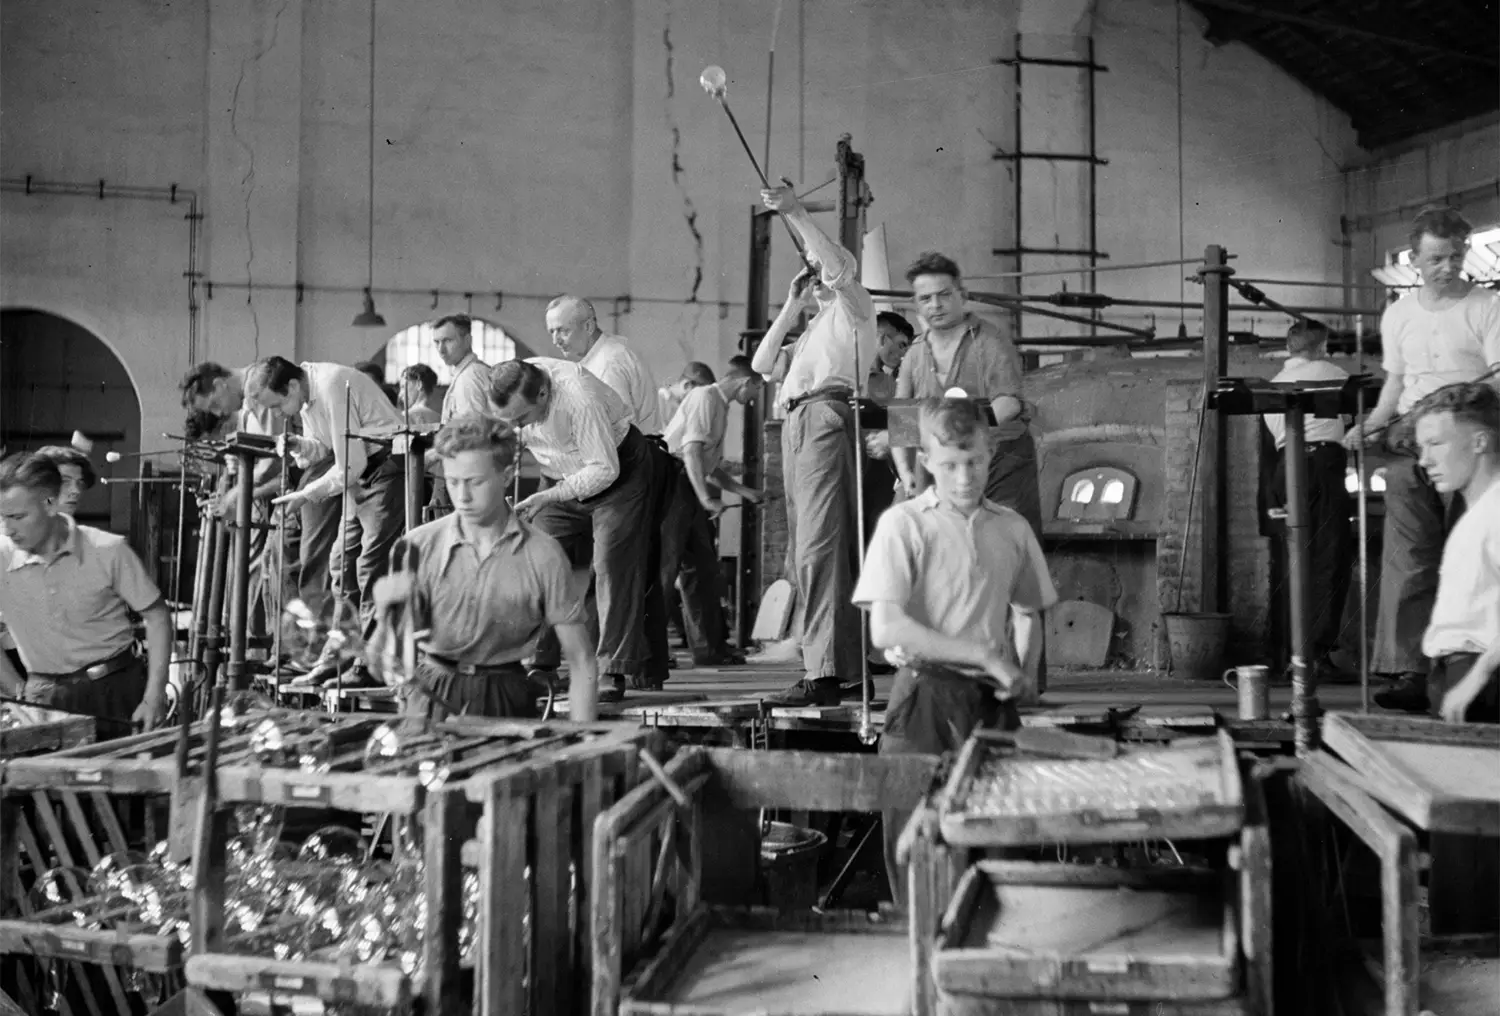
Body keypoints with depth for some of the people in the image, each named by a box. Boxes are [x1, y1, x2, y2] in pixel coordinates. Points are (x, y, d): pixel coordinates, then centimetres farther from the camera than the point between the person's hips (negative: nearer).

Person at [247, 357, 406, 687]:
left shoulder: (333, 387, -24)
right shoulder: (306, 394, 4)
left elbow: (351, 465, -23)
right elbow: (322, 446, 17)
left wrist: (307, 495, -14)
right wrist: (298, 444, -5)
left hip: (387, 470, -10)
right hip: (359, 477, 10)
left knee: (371, 566, -10)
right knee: (342, 565, 8)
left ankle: (369, 667, -6)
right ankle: (335, 659, 13)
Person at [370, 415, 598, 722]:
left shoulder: (543, 555, -6)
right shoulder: (418, 546, -2)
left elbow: (581, 663, -1)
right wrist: (387, 613, -19)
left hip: (505, 700, 0)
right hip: (430, 697, 0)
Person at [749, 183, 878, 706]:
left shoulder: (854, 306, 11)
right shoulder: (813, 326, 32)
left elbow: (839, 268, -11)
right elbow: (761, 364, 25)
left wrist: (796, 213, -16)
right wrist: (791, 305, 22)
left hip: (827, 414, -9)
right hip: (796, 423, 9)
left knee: (819, 545, -20)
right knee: (803, 550, 8)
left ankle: (824, 673, -25)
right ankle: (841, 664, 13)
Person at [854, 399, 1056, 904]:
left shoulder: (1012, 527, 10)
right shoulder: (904, 523, -4)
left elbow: (1028, 613, 23)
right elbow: (886, 629, -14)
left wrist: (1020, 670, 2)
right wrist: (985, 655, -15)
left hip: (993, 702, 4)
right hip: (925, 699, -4)